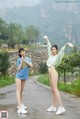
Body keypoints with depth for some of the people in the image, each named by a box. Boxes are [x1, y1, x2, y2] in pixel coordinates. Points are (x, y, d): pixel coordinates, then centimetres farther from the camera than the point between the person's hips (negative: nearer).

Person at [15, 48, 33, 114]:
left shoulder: (28, 59, 3)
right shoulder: (19, 60, -8)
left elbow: (31, 66, -11)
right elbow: (18, 69, -12)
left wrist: (25, 60, -17)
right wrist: (22, 61, -18)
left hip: (24, 76, 5)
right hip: (19, 76, -5)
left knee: (21, 91, 17)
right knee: (18, 90, -12)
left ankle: (21, 104, 30)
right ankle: (20, 108, -22)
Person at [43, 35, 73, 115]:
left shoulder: (58, 56, -3)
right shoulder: (50, 55, 14)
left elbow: (62, 50, -22)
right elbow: (49, 46, 27)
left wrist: (66, 44, -39)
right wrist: (47, 39, 39)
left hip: (54, 73, -8)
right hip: (50, 73, 8)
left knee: (55, 89, -14)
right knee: (53, 90, 8)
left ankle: (61, 107, -18)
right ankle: (54, 107, 12)